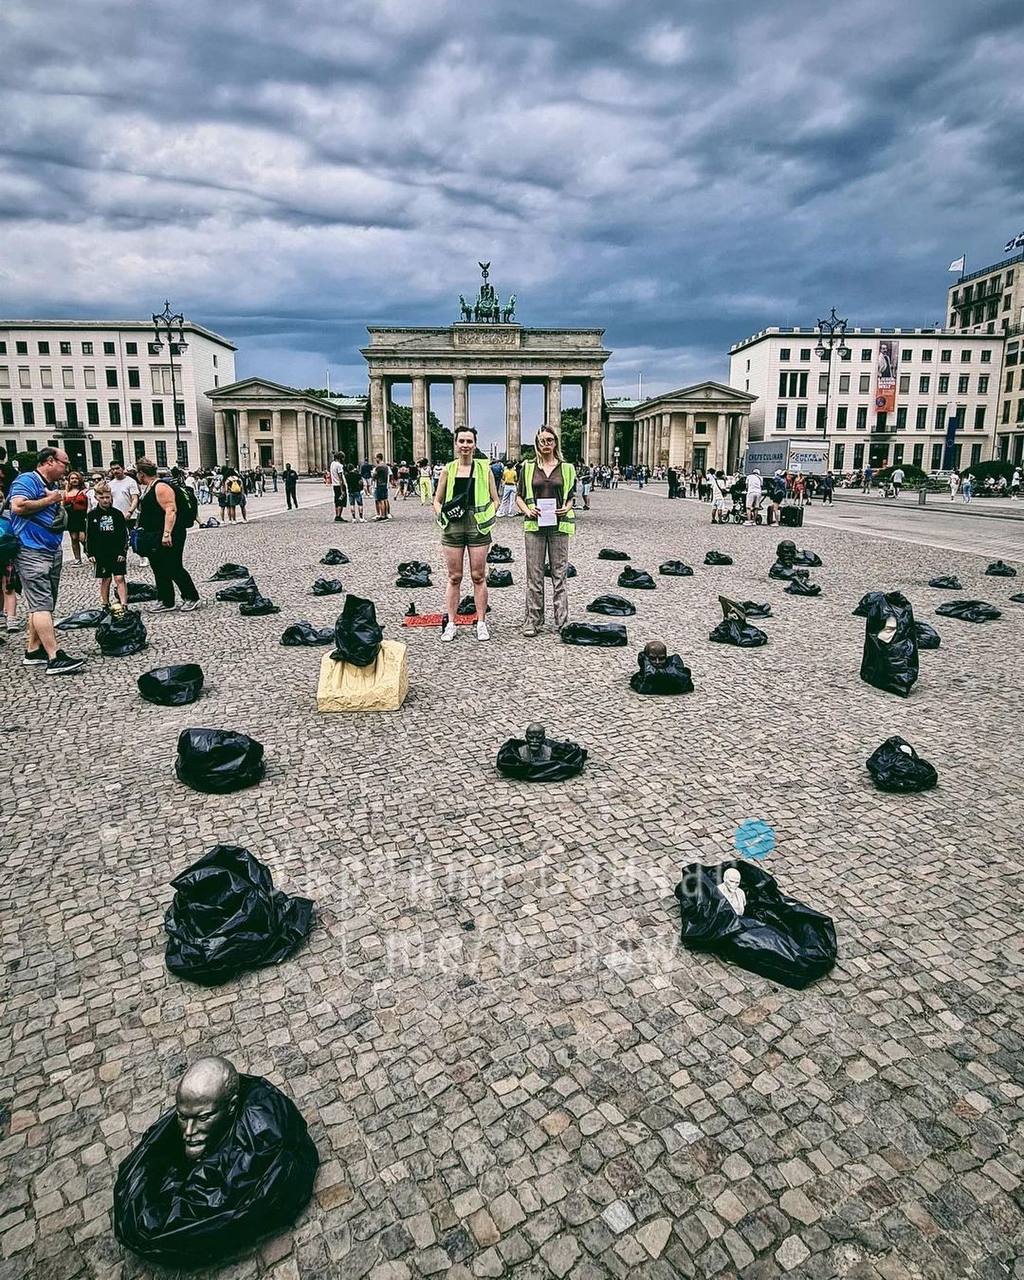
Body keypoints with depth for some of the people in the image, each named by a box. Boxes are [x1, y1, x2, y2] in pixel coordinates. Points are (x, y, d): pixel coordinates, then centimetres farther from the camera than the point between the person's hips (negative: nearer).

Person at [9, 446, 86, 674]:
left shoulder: (54, 486, 18)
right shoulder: (26, 480, -9)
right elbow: (18, 506, -26)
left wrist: (62, 504, 9)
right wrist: (48, 500, -14)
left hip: (54, 551, 10)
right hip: (32, 552, -10)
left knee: (43, 604, 12)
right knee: (42, 605, -13)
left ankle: (33, 651, 20)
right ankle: (55, 658, -18)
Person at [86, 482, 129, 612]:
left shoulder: (117, 513, 1)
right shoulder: (92, 515, 2)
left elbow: (124, 534, 2)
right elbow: (88, 536, 6)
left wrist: (123, 552, -5)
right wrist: (90, 553, 0)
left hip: (117, 553, -1)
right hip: (101, 554, 1)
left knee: (119, 578, -7)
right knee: (105, 579, 7)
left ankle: (124, 605, -9)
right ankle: (105, 605, 18)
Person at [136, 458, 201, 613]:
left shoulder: (161, 487, -16)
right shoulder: (148, 489, 16)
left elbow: (170, 510, -25)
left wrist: (167, 533, -30)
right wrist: (142, 528, 27)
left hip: (168, 538, -11)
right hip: (155, 537, 11)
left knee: (174, 569, -6)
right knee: (159, 570, 12)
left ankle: (192, 598, 6)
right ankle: (166, 602, 19)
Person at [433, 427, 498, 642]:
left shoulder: (484, 468, 4)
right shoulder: (448, 470, 7)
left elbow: (495, 499, 9)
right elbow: (437, 500, 13)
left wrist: (490, 516, -8)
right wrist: (440, 516, -7)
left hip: (478, 527, -1)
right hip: (453, 527, 1)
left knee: (478, 576, 4)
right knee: (454, 577, 6)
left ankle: (481, 623, 12)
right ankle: (450, 623, 12)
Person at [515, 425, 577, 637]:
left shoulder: (567, 468, 8)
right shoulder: (528, 467, 7)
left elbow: (572, 496, 14)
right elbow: (519, 497, 11)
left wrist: (567, 508, -6)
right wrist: (527, 510, -8)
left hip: (559, 525, 0)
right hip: (534, 525, 0)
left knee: (559, 573, 3)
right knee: (534, 574, 2)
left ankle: (562, 620, 10)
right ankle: (533, 619, 10)